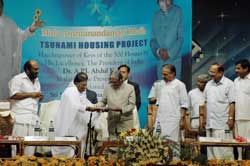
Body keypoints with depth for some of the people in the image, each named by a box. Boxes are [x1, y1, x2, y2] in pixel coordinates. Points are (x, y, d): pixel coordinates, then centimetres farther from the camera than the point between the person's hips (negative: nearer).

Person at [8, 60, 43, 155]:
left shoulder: (36, 81, 23)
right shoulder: (18, 79, -1)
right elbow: (14, 95, -12)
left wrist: (39, 97, 8)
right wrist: (31, 94, -10)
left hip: (33, 118, 7)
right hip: (21, 117, -7)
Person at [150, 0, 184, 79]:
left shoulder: (178, 12, -3)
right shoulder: (156, 16, 9)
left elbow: (181, 37, -5)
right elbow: (153, 39, 11)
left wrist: (169, 53, -13)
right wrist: (158, 51, -9)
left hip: (175, 59, -3)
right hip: (161, 61, 3)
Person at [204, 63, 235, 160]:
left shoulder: (228, 84, -4)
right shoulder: (208, 84, 14)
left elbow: (232, 103, -7)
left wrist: (231, 118, -13)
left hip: (223, 123, -6)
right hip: (210, 123, 6)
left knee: (224, 149, -7)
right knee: (210, 148, 9)